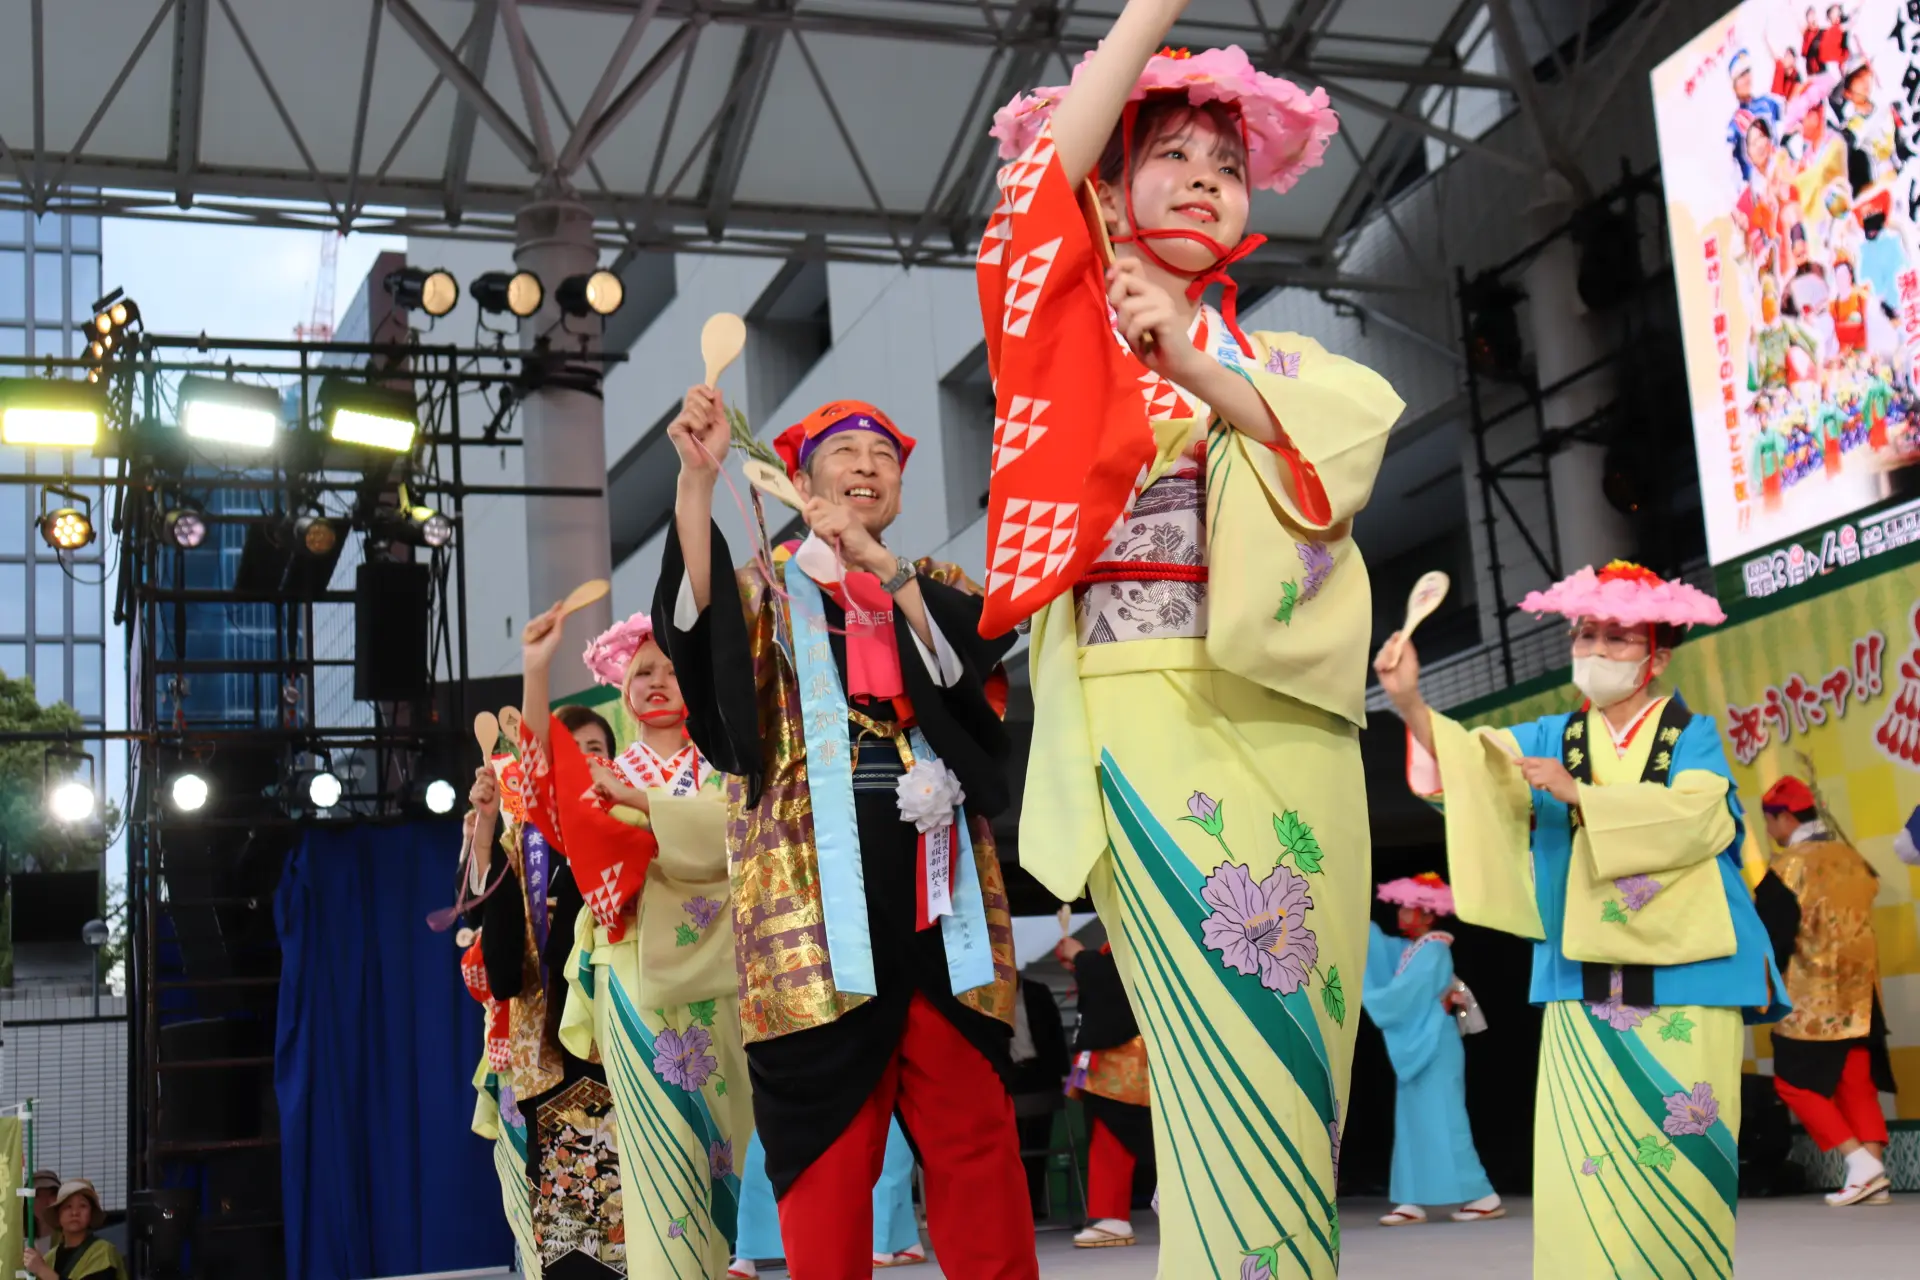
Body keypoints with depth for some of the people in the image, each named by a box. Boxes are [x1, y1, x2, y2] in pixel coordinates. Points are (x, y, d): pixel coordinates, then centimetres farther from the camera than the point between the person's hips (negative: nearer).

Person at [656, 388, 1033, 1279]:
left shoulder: (939, 588, 19)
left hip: (939, 883, 2)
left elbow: (973, 663, -3)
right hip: (815, 884, -2)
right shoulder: (767, 589, 14)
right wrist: (698, 476, -21)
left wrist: (878, 564, -14)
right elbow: (693, 620, -10)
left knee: (972, 1119, -1)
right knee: (827, 1123, -2)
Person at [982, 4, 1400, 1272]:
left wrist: (1197, 363, -11)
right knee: (1224, 1040, -8)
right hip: (1145, 718, -3)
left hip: (1286, 724, 4)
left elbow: (1351, 436, 0)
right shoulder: (1080, 328, 12)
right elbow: (1047, 168, -4)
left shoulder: (1283, 357, 21)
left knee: (1300, 1030, 3)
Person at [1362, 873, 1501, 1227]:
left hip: (1434, 1048, -10)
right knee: (1414, 1124, 7)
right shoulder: (1413, 949, 13)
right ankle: (1412, 1202, 8)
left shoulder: (1432, 952, -15)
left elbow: (1403, 997, -19)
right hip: (1416, 1048, 10)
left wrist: (1362, 996, -10)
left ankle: (1485, 1197, -3)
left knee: (1442, 1123, -8)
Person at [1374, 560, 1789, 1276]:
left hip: (1684, 984, -2)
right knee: (1583, 1163, -3)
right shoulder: (1555, 738, 12)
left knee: (1680, 1160, -2)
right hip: (1582, 986, 2)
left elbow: (1694, 816, -15)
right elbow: (1470, 758, -5)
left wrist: (1577, 793, -20)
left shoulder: (1693, 737, 5)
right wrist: (1410, 703, -23)